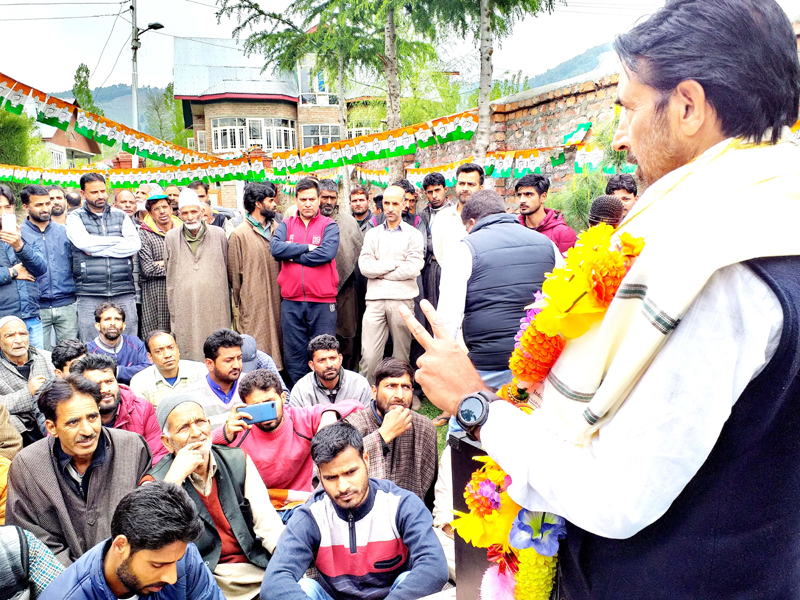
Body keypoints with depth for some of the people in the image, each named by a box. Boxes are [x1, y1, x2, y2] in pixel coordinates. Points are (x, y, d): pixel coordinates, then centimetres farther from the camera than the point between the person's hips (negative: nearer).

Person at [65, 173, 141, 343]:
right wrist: (120, 240, -2)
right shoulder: (75, 217, 9)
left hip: (124, 292, 2)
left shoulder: (120, 216, 14)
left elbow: (135, 245, -3)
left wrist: (97, 251, -7)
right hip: (90, 295, -2)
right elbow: (84, 243, -12)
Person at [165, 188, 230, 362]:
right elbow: (169, 276, 14)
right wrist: (172, 309, 12)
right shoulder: (171, 238, 10)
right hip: (184, 307, 0)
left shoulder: (218, 235, 9)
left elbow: (227, 270, 15)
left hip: (215, 308, 0)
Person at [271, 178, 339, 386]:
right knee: (294, 355, 8)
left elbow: (327, 252, -14)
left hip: (322, 302, -2)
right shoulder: (286, 225, 12)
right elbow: (275, 248, -6)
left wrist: (292, 255, -7)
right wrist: (307, 247, -9)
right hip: (291, 302, 2)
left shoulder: (329, 225, 4)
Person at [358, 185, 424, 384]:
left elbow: (413, 268, -7)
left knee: (401, 356, 5)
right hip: (375, 299, 1)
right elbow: (364, 266, 1)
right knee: (369, 356, -6)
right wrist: (395, 264, -4)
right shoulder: (372, 234, 15)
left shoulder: (413, 235, 7)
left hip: (402, 299, -1)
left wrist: (380, 271, -2)